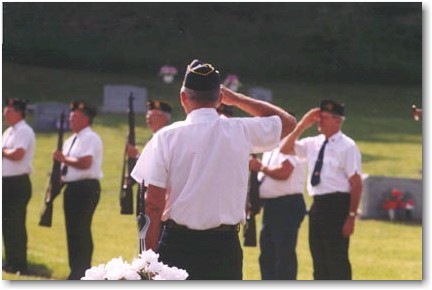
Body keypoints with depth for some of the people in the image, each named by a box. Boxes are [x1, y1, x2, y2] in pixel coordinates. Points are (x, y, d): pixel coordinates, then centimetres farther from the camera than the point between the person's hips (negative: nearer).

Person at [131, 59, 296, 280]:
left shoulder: (167, 137, -5)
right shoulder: (241, 132, 0)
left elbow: (154, 205, -8)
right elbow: (288, 122, 20)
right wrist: (236, 99, 21)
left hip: (178, 245, -2)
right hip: (225, 245, 2)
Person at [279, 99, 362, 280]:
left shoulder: (347, 147, -8)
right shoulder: (313, 143, 11)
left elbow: (356, 184, -11)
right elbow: (285, 149, 13)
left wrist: (351, 216, -15)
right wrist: (302, 126, 2)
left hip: (337, 205, -7)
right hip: (317, 205, 7)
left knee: (337, 260, -5)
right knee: (319, 260, 11)